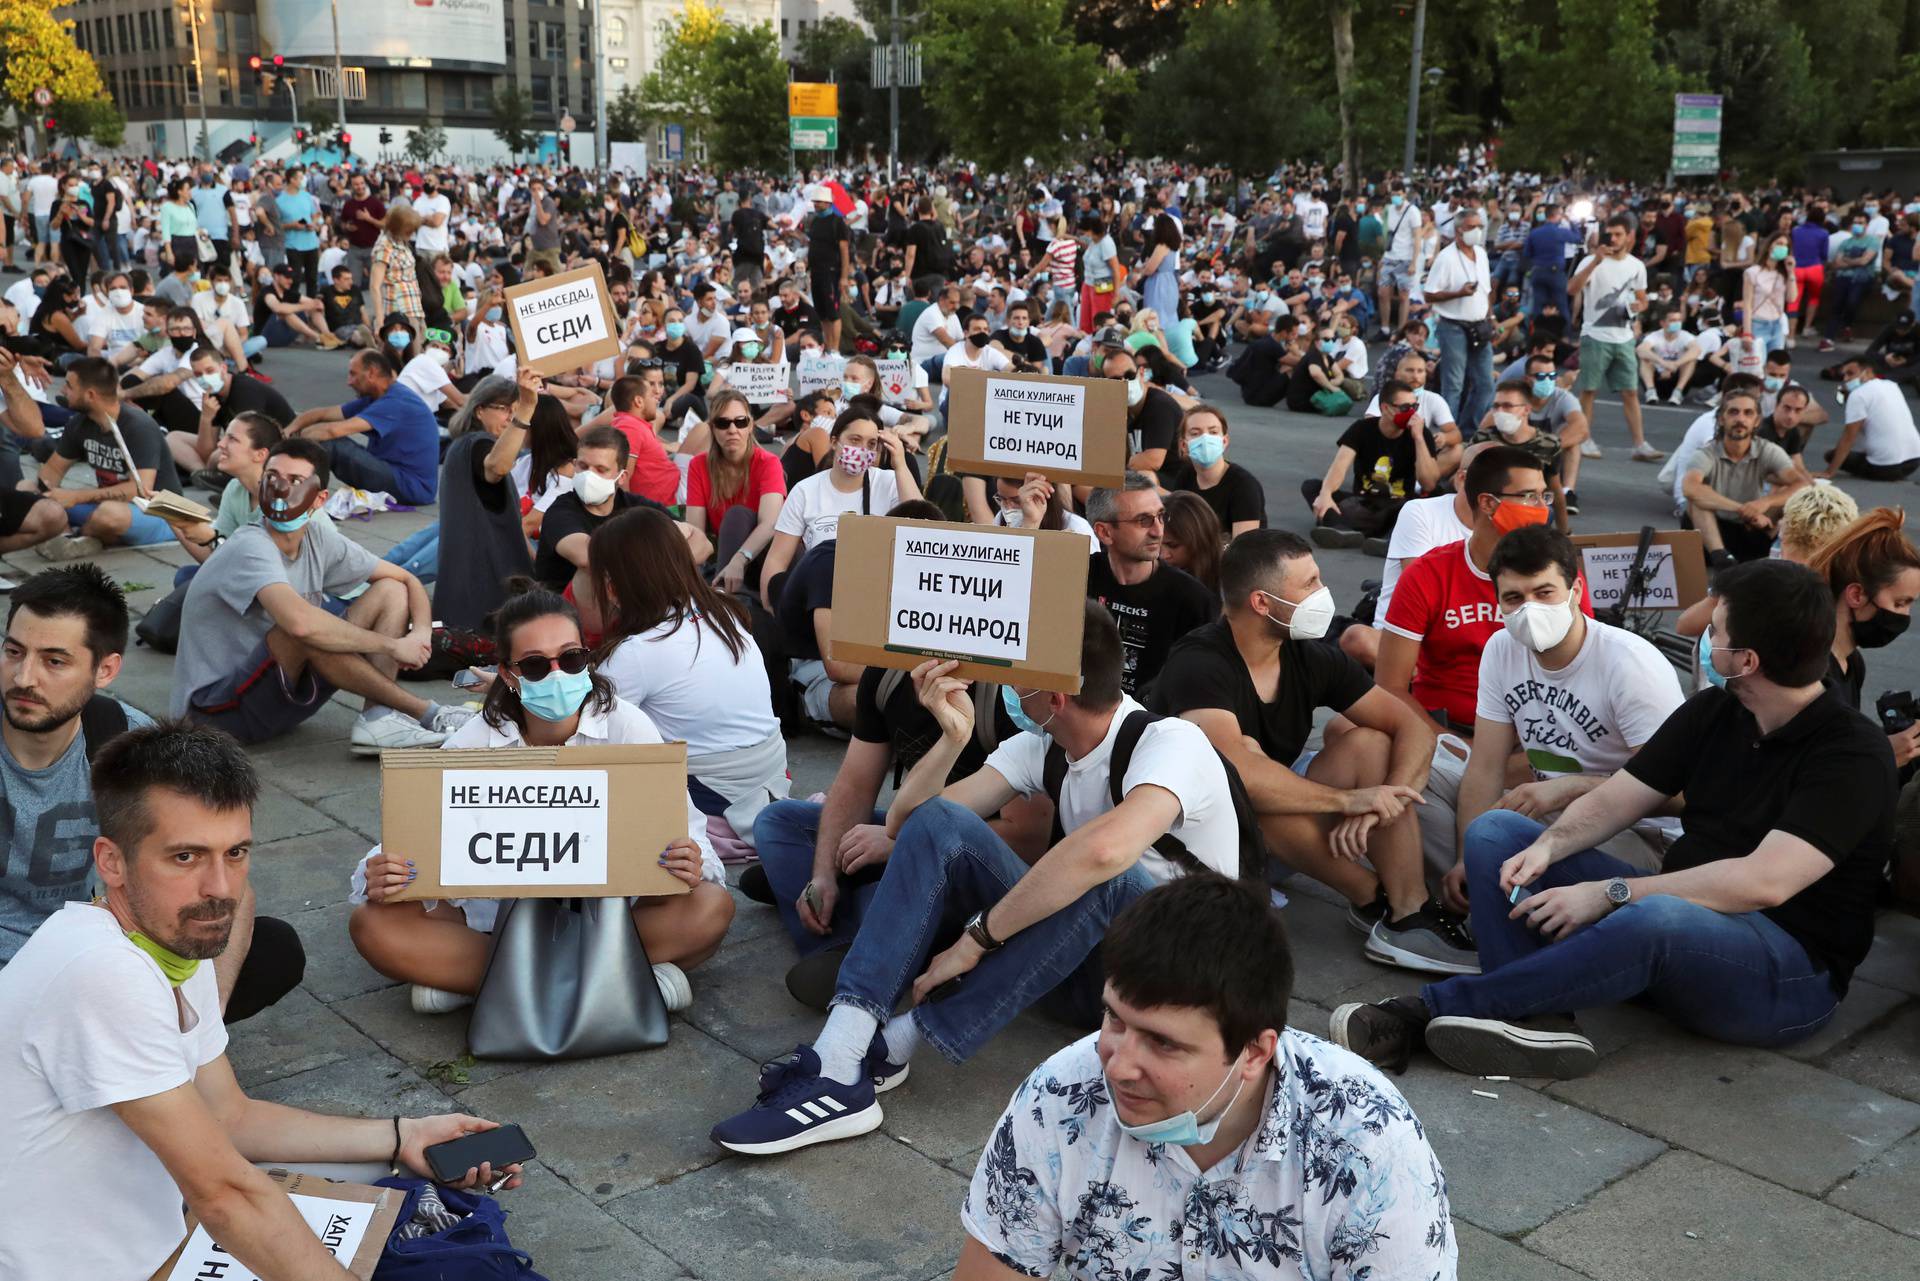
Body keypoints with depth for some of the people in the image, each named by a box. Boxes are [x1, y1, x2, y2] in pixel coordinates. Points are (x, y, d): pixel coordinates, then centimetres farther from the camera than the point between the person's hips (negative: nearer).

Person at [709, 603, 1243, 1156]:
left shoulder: (1171, 742, -19)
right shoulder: (1040, 748, 3)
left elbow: (1103, 851, -41)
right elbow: (904, 820, -2)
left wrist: (976, 939, -33)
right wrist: (954, 736, -20)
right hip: (1078, 963, 6)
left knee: (1108, 878, -39)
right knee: (936, 820, -15)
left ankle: (892, 1044, -29)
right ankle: (838, 1064, -30)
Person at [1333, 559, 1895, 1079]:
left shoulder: (1853, 754, -16)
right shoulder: (1712, 711, 8)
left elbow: (1764, 882, -27)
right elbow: (1614, 800, 6)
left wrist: (1609, 893, -27)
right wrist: (1547, 846, -15)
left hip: (1790, 974, -8)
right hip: (1681, 914, 8)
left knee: (1654, 918, -42)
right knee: (1494, 831, -3)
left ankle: (1426, 1009, -29)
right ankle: (1537, 1021, -28)